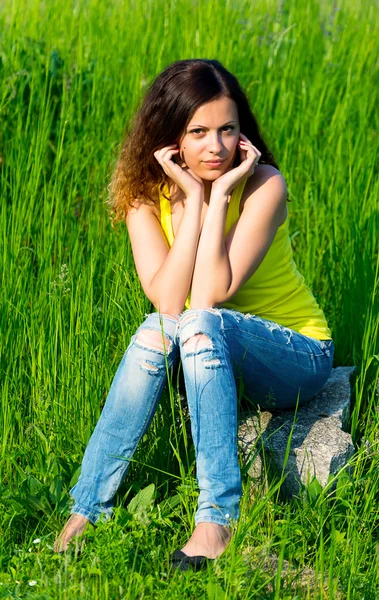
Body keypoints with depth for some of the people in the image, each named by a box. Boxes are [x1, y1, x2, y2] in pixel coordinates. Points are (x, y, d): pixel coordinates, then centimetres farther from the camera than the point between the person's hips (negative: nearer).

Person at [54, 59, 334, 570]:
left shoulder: (263, 185, -20)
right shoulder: (146, 193, -10)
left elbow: (209, 296, -30)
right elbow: (167, 301, -25)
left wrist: (219, 193, -29)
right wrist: (193, 197, -26)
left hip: (296, 355, -4)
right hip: (209, 356, 4)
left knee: (201, 322, -33)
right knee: (158, 329, -29)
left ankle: (217, 519, -36)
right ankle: (87, 509, -26)